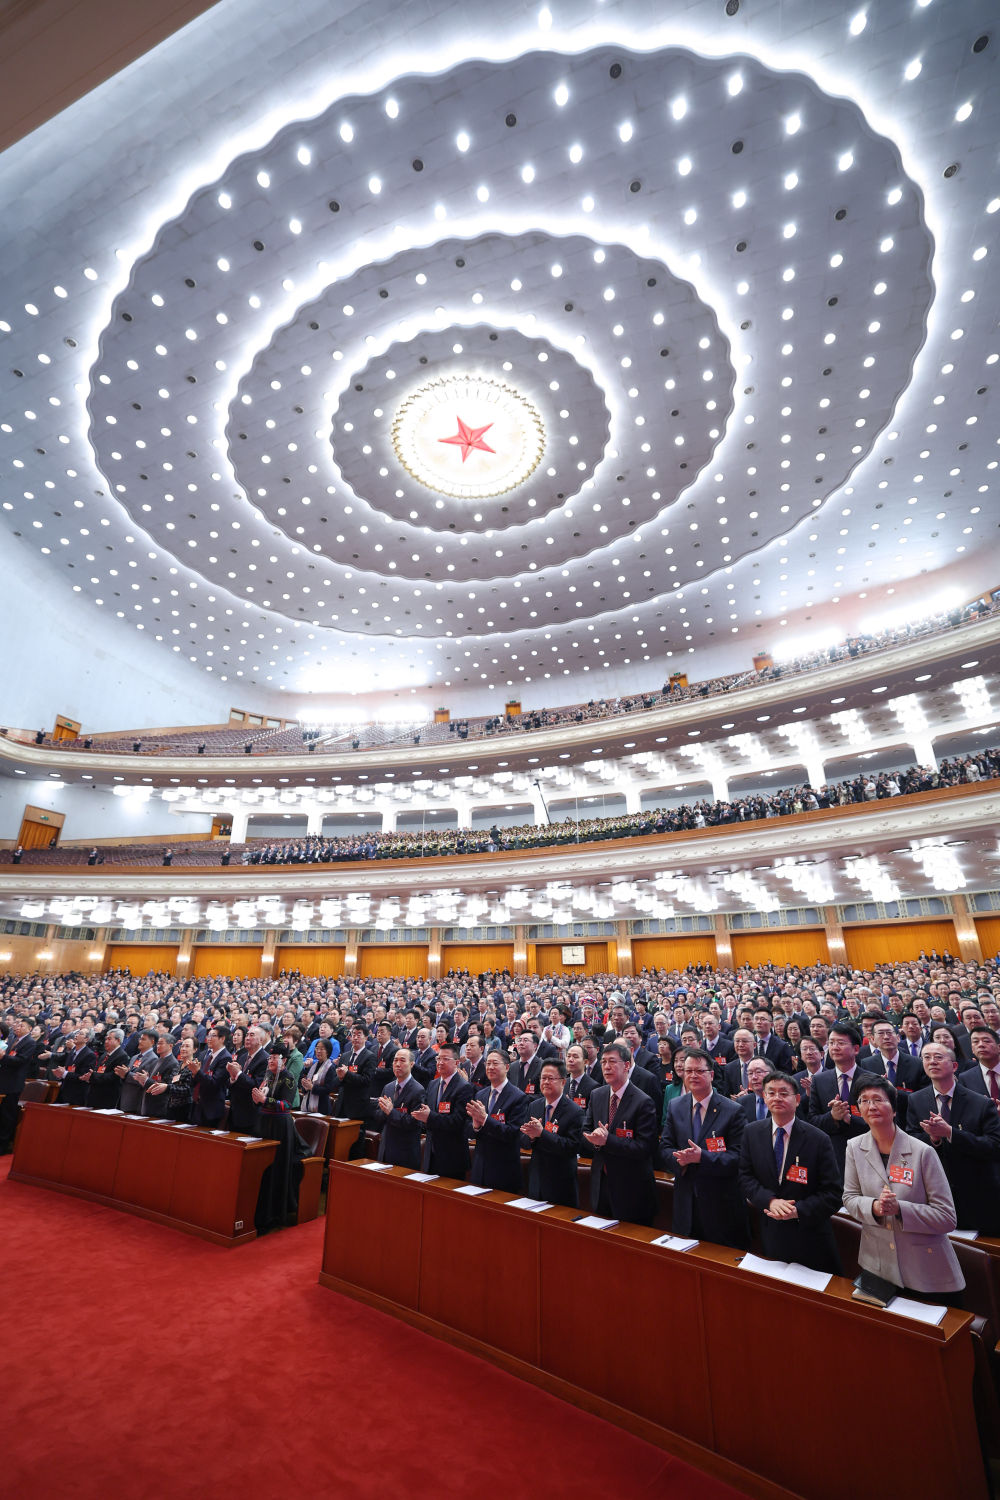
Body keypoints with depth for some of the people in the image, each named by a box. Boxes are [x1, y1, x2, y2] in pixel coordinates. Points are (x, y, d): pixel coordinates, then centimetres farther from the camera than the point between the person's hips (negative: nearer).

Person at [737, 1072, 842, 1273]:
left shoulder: (819, 1140, -12)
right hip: (769, 1233, 2)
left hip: (809, 1237, -2)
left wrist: (798, 1210, -22)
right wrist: (770, 1201, -19)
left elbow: (833, 1193, -11)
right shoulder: (751, 1133, -4)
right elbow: (745, 1178, -1)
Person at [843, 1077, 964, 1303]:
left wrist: (899, 1208, -25)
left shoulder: (922, 1152, -15)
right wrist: (874, 1207, -21)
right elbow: (849, 1198, 0)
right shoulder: (854, 1147, -5)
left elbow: (947, 1217, -13)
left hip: (926, 1271, -3)